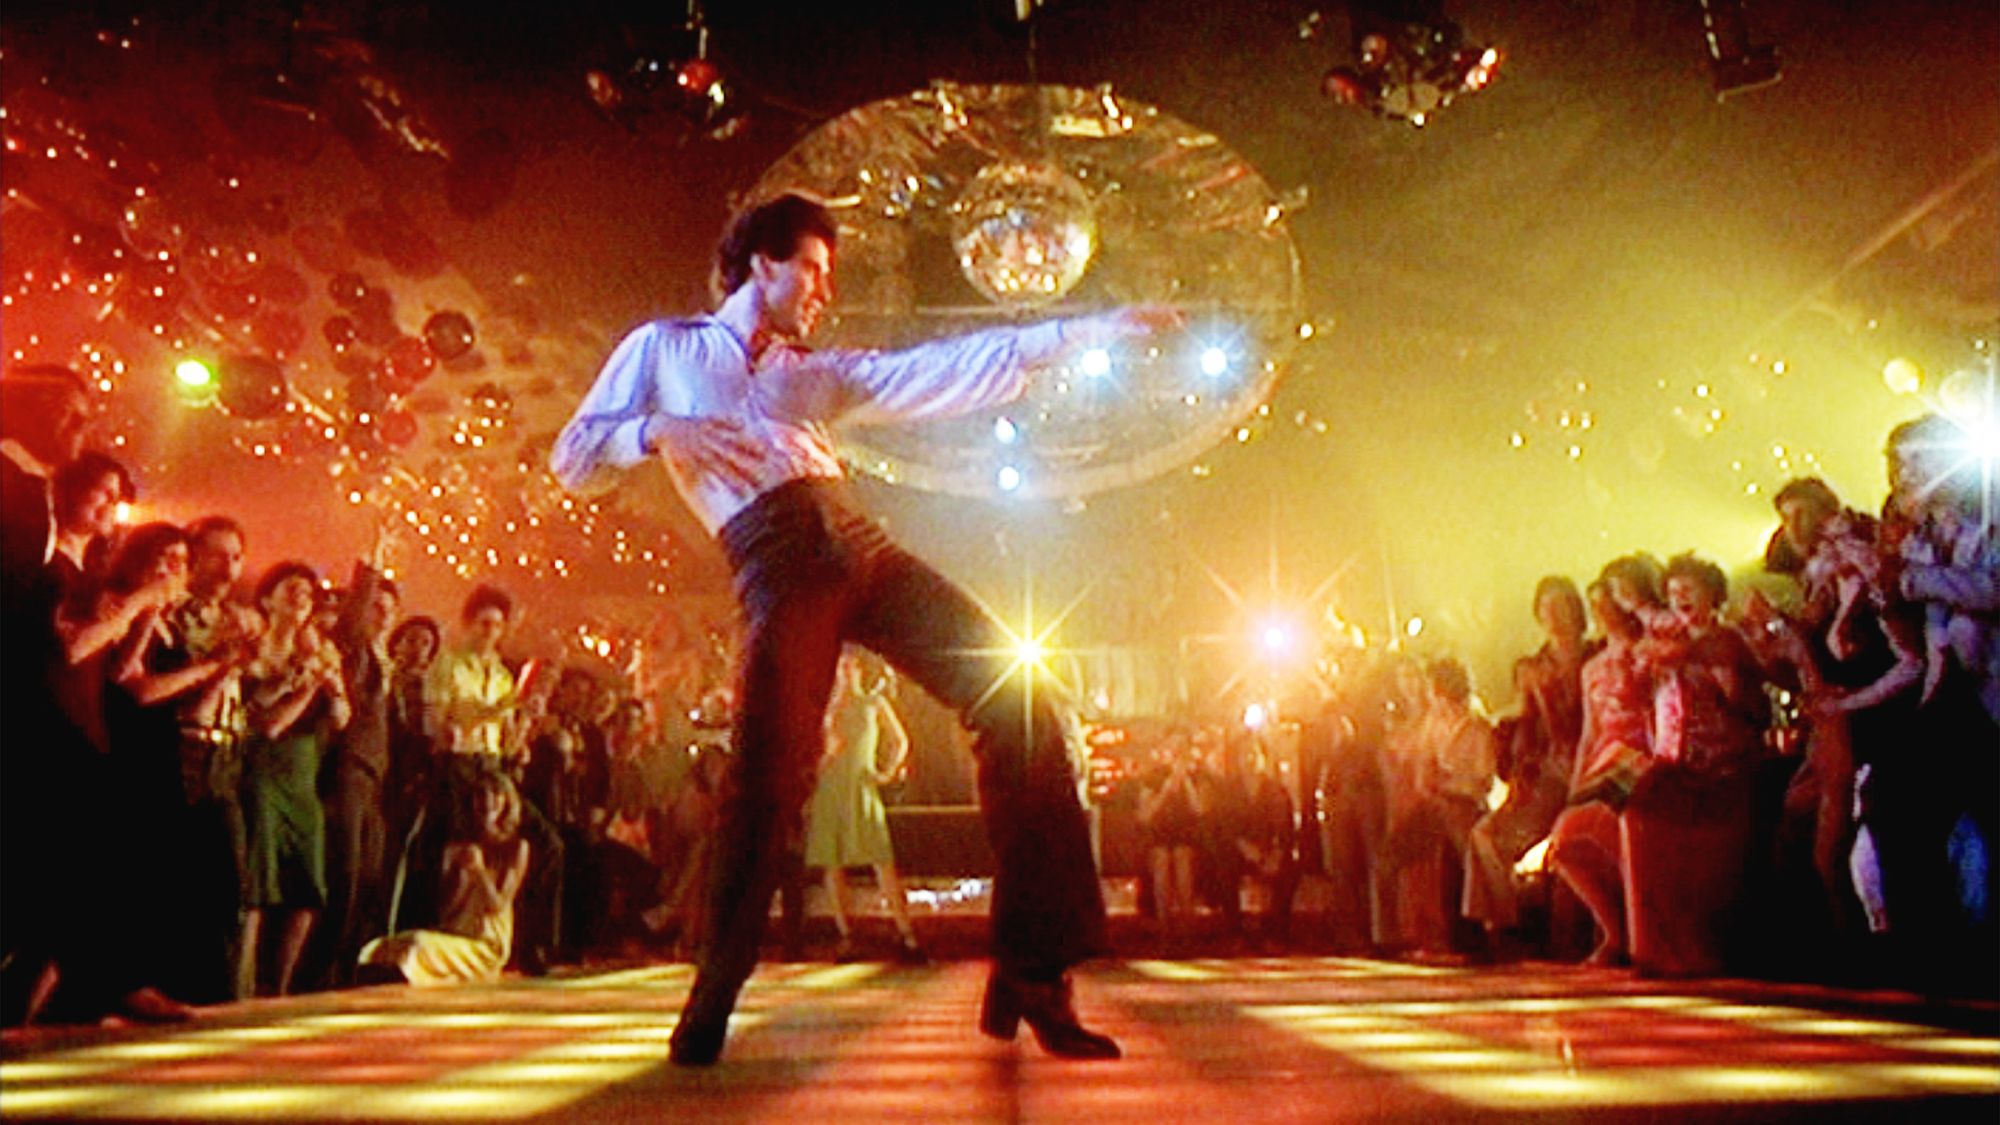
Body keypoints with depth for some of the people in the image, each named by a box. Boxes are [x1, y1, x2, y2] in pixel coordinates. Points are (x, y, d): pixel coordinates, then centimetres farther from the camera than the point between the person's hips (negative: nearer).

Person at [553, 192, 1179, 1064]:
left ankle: (1031, 974, -7)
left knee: (1016, 695, -11)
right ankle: (712, 1002, 8)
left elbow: (950, 372, 22)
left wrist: (1084, 332, 16)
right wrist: (658, 429, -7)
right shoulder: (664, 348, 21)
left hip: (857, 547, 5)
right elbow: (573, 456, 13)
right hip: (779, 569, -5)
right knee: (771, 778, -17)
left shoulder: (818, 373, 30)